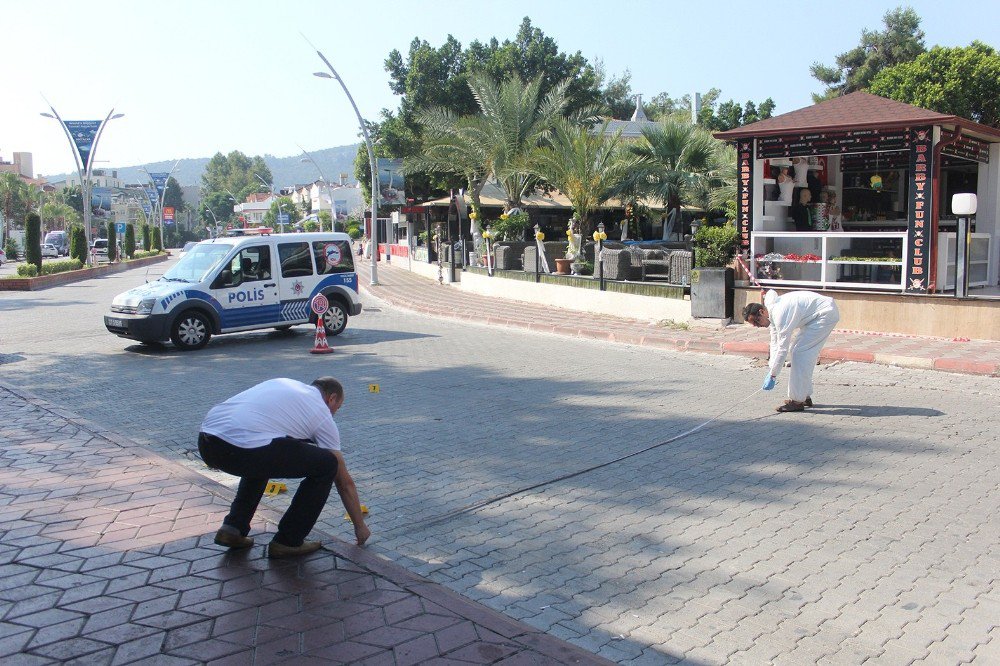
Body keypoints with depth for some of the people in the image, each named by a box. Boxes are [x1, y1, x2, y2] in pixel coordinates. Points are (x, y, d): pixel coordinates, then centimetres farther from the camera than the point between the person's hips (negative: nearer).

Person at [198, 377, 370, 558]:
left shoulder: (283, 384, 35)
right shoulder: (322, 414, 17)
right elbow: (344, 482, 21)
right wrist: (360, 526, 31)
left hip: (206, 441, 8)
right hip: (242, 449, -8)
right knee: (327, 465, 8)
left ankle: (233, 529, 27)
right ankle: (287, 541, 14)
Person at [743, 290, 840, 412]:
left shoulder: (780, 315, -26)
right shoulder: (772, 312, 4)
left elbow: (783, 347, -24)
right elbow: (775, 343, 9)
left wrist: (772, 375, -18)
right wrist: (770, 369, 3)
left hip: (826, 313, -10)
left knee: (800, 353, -12)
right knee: (801, 352, 13)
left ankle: (797, 401, -9)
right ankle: (805, 396, 20)